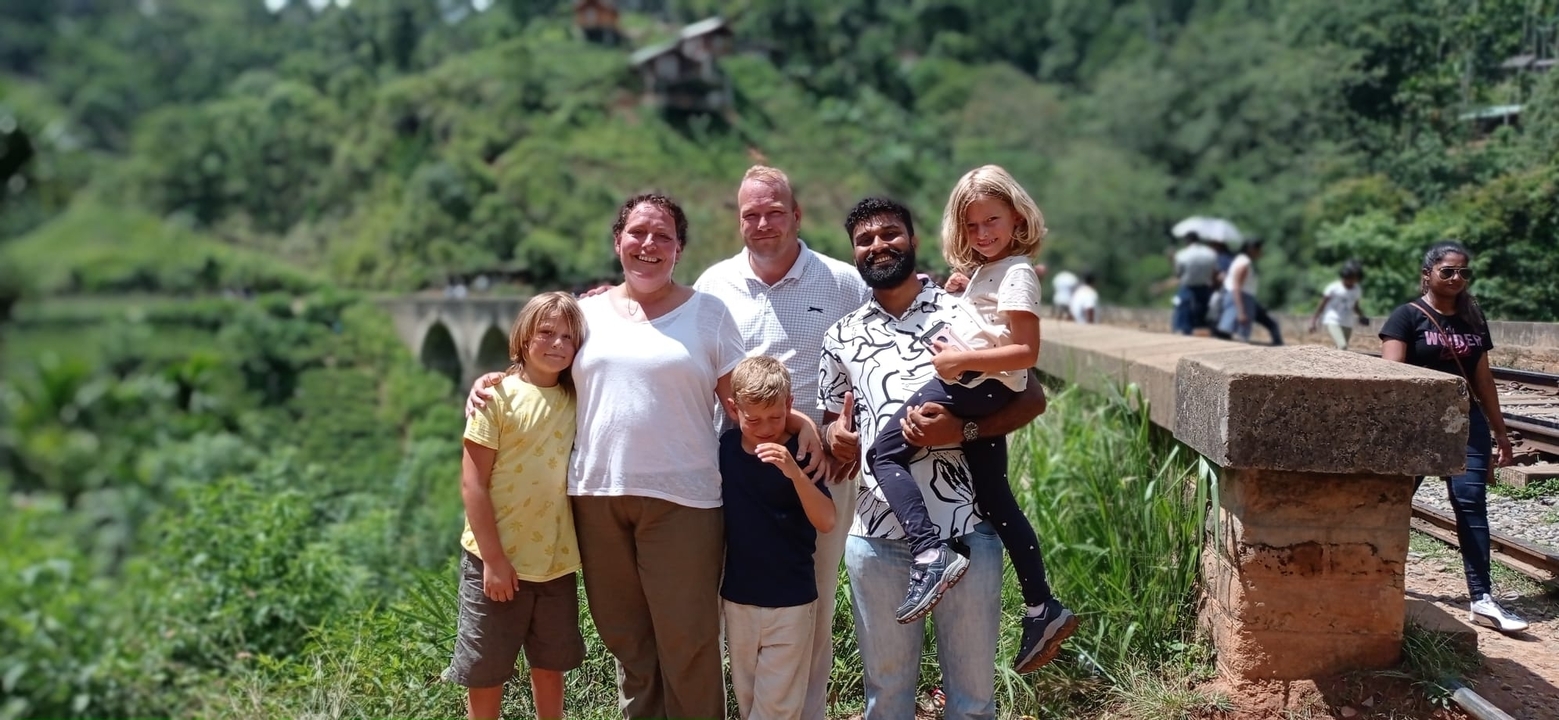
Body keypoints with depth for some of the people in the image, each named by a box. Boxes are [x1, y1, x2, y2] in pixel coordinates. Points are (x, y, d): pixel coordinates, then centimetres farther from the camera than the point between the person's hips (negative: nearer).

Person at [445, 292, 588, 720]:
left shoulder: (577, 398, 2)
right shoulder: (495, 393, -10)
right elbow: (472, 482, -11)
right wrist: (493, 558, -14)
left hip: (556, 560, 4)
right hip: (498, 558, -4)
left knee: (550, 666, 16)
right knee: (486, 672, 10)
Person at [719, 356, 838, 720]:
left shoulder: (800, 454, -14)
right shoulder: (724, 447, -4)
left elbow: (826, 523, -22)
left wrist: (793, 472, -37)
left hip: (791, 602, -4)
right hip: (737, 599, 4)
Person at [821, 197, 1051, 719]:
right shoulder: (841, 336, 10)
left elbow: (1031, 398, 0)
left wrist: (962, 431, -17)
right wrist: (836, 439, -6)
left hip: (965, 531, -2)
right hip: (876, 538, 2)